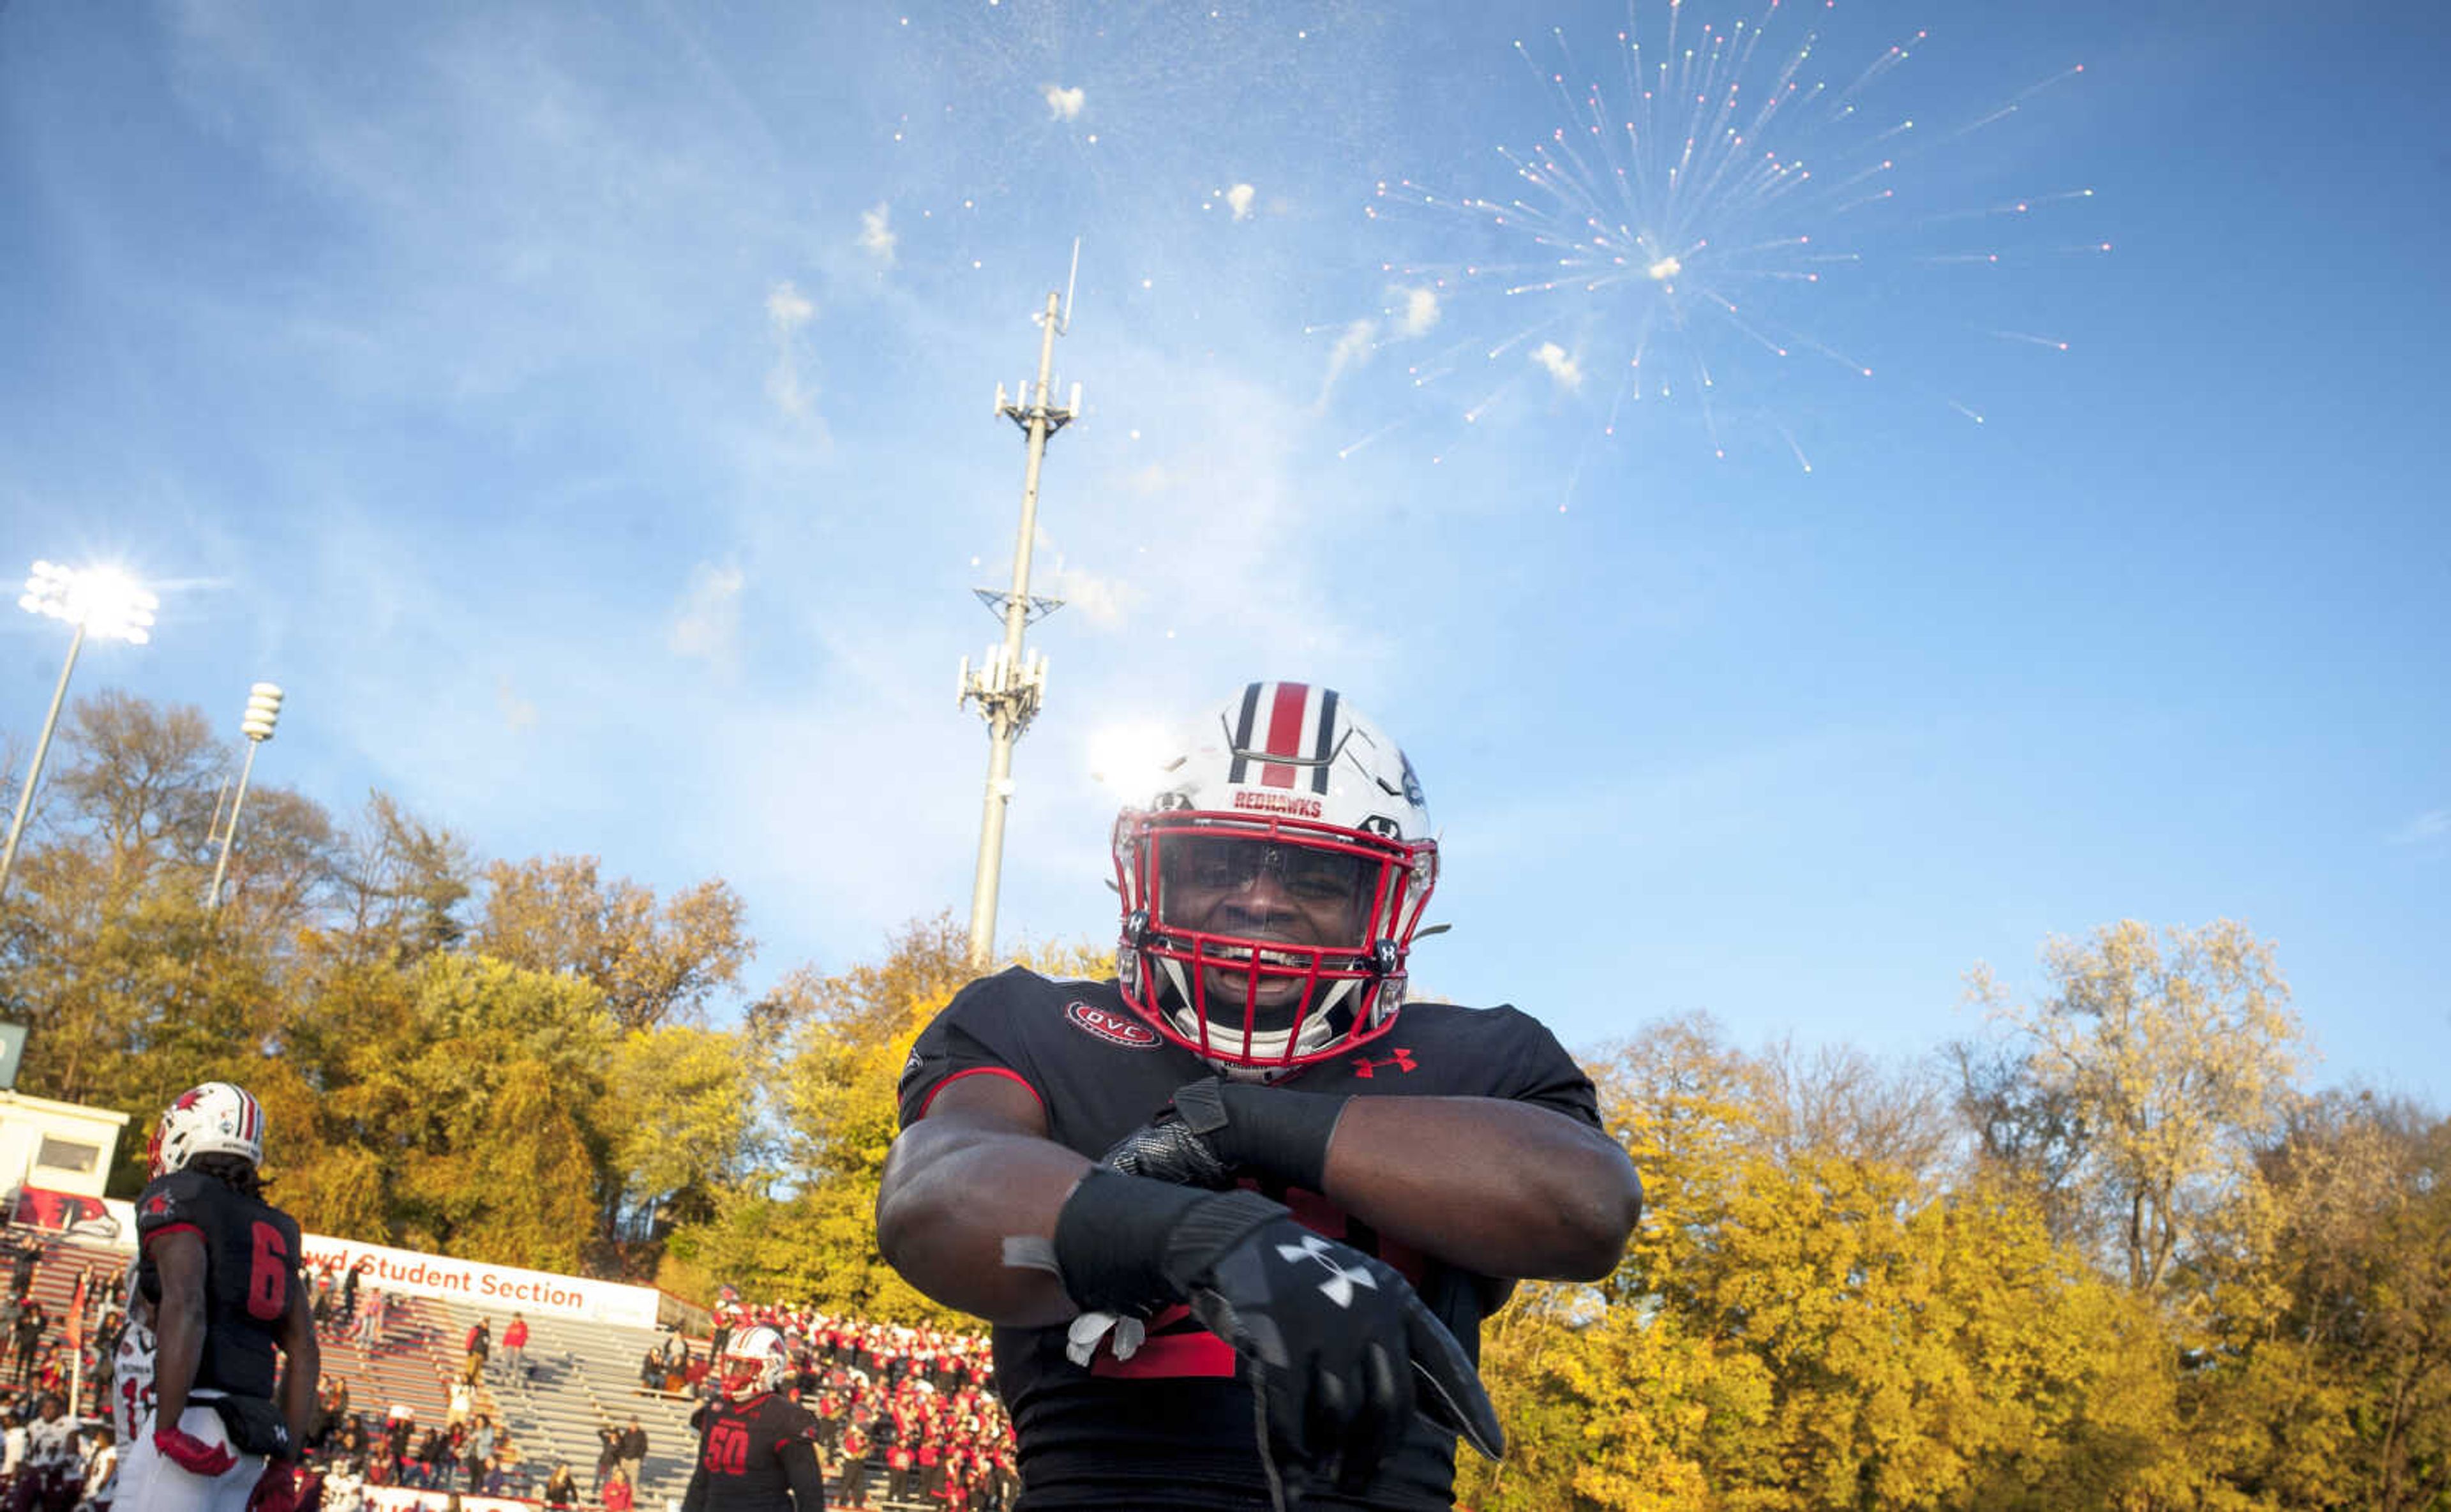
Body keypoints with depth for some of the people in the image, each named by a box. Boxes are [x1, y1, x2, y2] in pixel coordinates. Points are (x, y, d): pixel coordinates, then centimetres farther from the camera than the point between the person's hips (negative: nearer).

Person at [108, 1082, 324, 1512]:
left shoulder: (177, 1202, -1)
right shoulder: (272, 1231, 20)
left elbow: (184, 1306, -19)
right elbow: (305, 1354, 18)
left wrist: (168, 1428, -19)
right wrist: (283, 1463, 19)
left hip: (195, 1422, -7)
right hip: (252, 1436, 7)